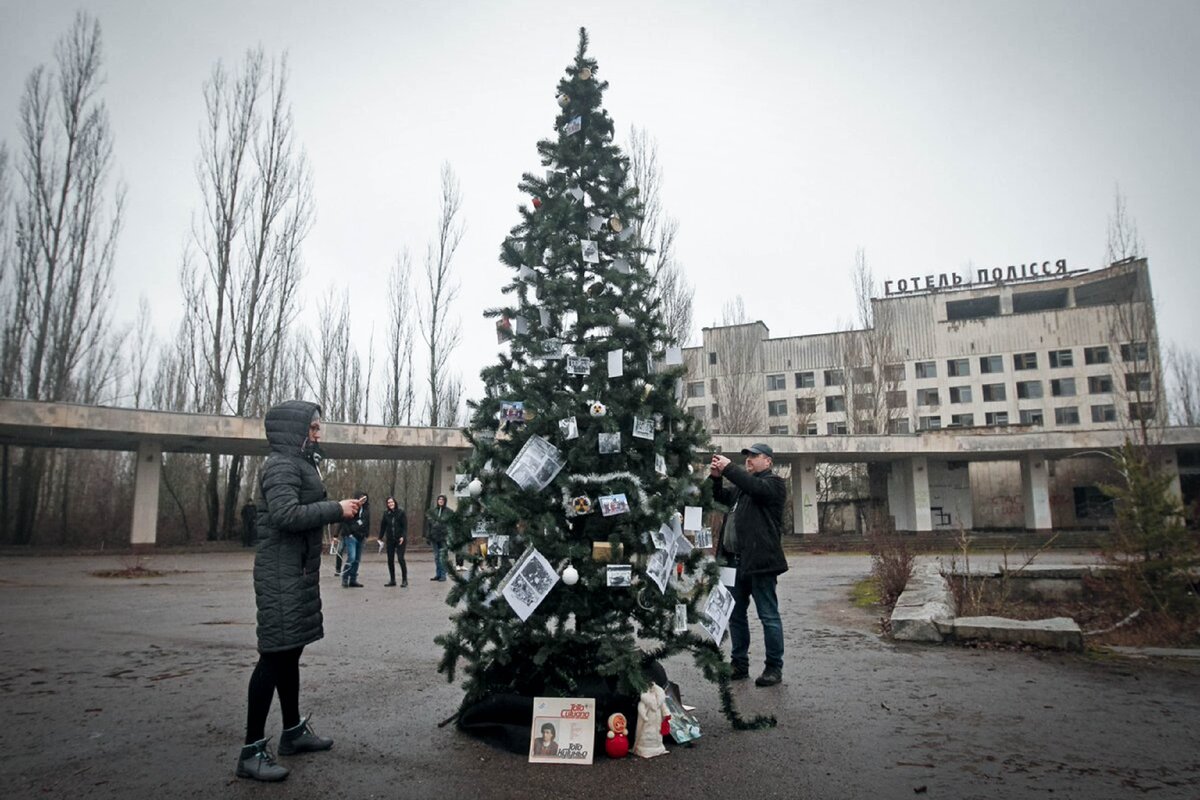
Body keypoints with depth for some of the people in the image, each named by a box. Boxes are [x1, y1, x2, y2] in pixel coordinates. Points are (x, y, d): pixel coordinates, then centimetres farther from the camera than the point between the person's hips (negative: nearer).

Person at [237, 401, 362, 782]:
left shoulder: (299, 464, 18)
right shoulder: (281, 465, -13)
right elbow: (287, 515, -26)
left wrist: (337, 508, 6)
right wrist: (336, 509, -21)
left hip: (298, 571, 10)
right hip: (282, 572, -10)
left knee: (289, 652, 16)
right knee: (275, 654, -8)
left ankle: (293, 731, 26)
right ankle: (252, 750, -1)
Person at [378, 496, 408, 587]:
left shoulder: (401, 512, -6)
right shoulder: (386, 513, 3)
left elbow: (405, 525, -8)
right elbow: (383, 525, 8)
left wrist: (403, 536, -17)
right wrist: (380, 537, 6)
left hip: (400, 539, -4)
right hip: (390, 539, 4)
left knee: (401, 558, -9)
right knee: (390, 560, 7)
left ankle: (404, 580, -1)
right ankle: (392, 580, 18)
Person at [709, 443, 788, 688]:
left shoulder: (774, 483, -2)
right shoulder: (743, 485, 23)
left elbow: (755, 487, -22)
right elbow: (721, 496, 25)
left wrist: (729, 468, -19)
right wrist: (716, 477, 6)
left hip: (759, 560, -8)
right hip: (735, 559, 9)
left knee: (768, 616, -1)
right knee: (735, 614, 13)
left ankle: (774, 667, 8)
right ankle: (739, 665, 22)